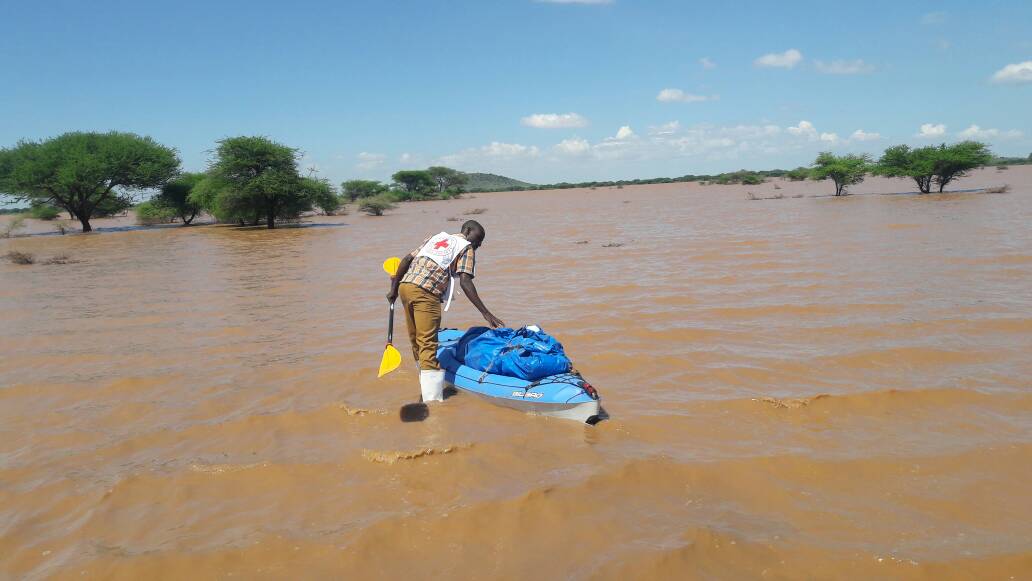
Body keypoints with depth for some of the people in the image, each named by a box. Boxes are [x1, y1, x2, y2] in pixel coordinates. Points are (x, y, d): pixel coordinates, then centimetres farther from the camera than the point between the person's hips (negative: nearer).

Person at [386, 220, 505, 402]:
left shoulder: (436, 237, 27)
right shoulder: (467, 248, 7)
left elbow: (407, 259, 20)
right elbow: (465, 282, -7)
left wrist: (393, 289, 21)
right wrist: (486, 313, -9)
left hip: (405, 286, 7)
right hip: (425, 293, -7)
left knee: (416, 341, 17)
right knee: (428, 345, -9)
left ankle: (426, 392, 32)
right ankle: (433, 400, -13)